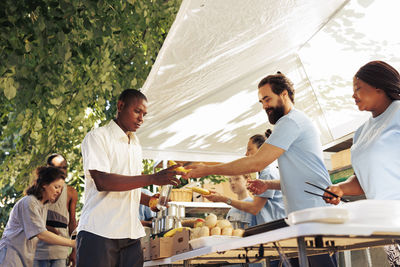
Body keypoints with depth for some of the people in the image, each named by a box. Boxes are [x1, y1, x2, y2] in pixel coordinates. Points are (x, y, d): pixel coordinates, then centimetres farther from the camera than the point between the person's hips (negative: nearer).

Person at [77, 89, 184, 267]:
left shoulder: (136, 146, 21)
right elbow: (102, 181, -17)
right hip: (99, 232, -6)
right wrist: (153, 179, -20)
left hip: (131, 235, 6)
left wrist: (150, 201, 5)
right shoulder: (97, 137, -2)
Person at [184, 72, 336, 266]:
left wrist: (208, 170, -13)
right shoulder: (298, 121, 24)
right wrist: (269, 185, 11)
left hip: (313, 212, -11)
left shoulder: (291, 121, -10)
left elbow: (257, 162, -18)